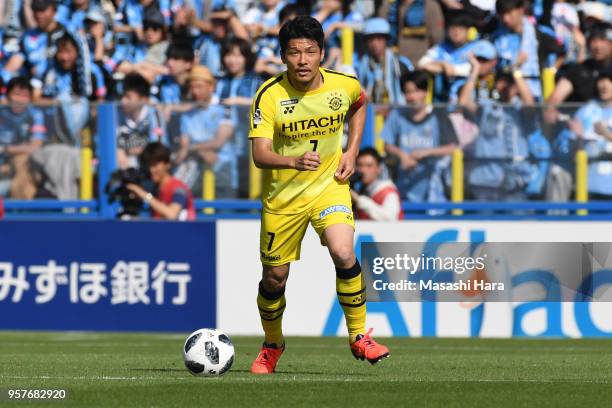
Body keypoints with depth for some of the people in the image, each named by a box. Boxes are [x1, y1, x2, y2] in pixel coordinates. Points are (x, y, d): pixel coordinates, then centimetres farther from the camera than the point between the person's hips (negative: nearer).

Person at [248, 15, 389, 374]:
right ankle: (273, 345, 36)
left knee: (344, 254, -24)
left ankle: (359, 335, -6)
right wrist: (293, 161, -47)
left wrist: (352, 152, 3)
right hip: (283, 194, 0)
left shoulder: (344, 85, -10)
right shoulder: (270, 95, -19)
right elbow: (260, 154, -26)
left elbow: (359, 105, 16)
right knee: (275, 277, 8)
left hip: (329, 184, 0)